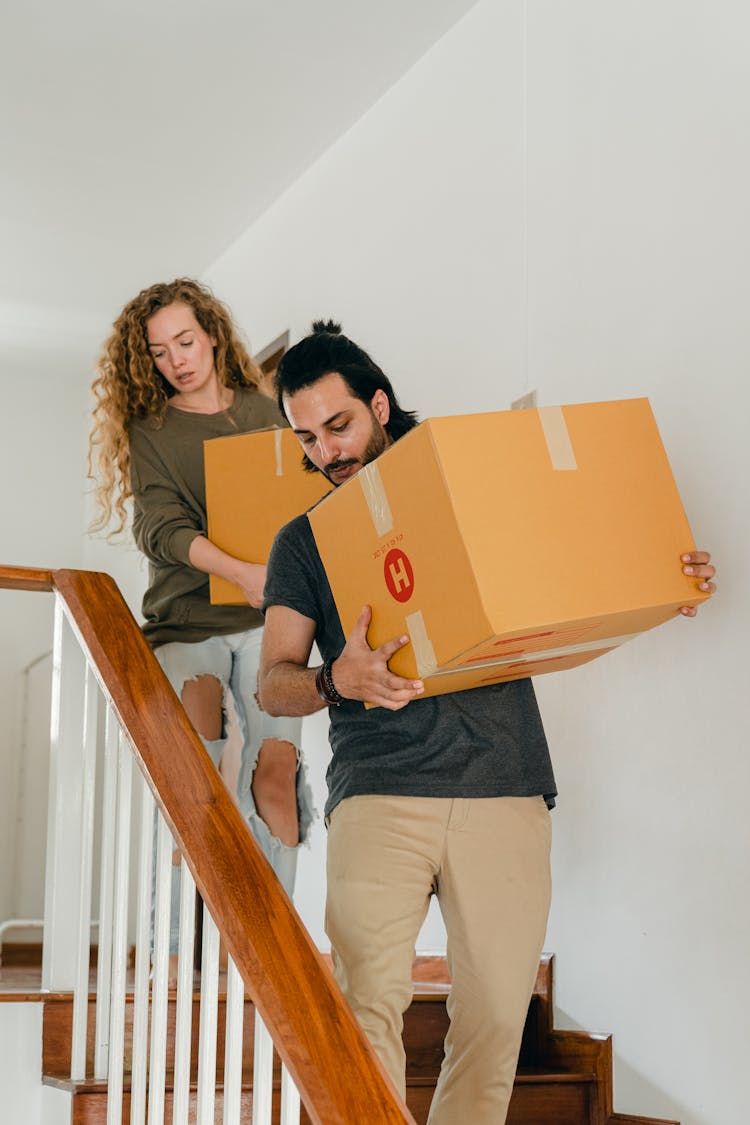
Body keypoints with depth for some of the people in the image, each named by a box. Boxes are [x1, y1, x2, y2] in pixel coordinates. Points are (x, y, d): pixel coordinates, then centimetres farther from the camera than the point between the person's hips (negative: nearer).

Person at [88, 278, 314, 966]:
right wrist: (240, 571, -24)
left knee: (275, 770, -11)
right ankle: (181, 954, -12)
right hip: (185, 619, -1)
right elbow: (159, 525, -6)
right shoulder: (147, 428, 9)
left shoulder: (264, 413, 14)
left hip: (265, 618, 1)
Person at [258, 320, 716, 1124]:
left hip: (505, 793, 1)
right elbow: (273, 683, 6)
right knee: (368, 1003, -17)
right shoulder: (305, 540, 14)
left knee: (493, 1019, 0)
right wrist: (335, 681, -18)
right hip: (379, 794, -1)